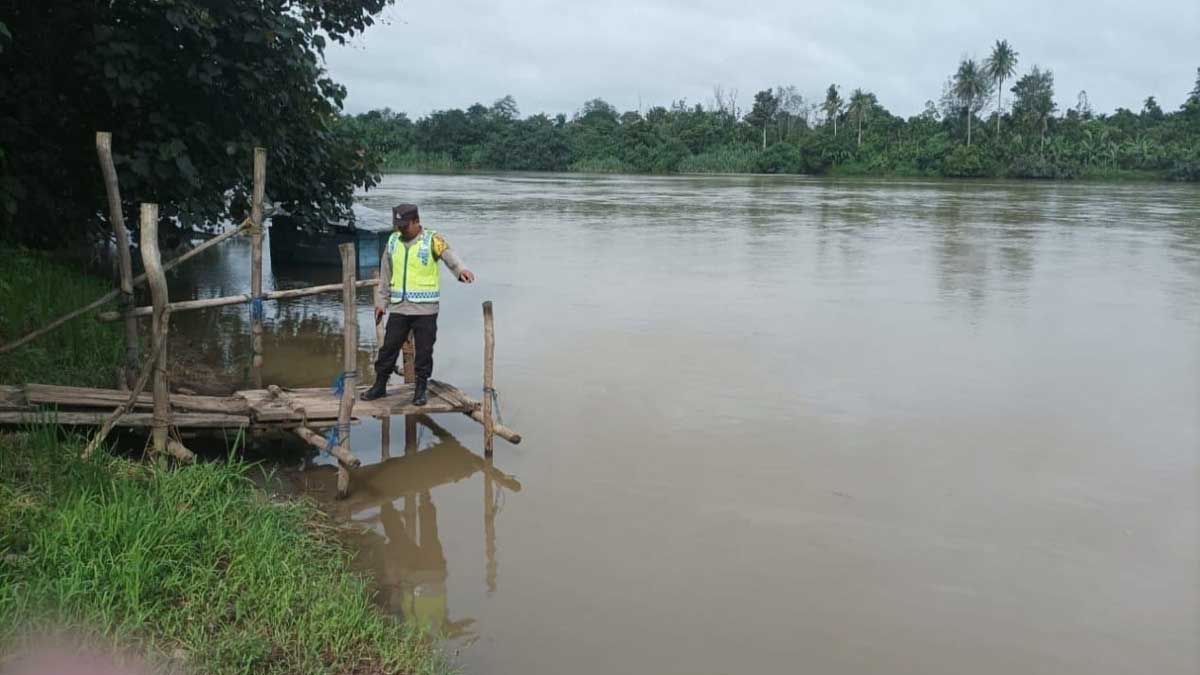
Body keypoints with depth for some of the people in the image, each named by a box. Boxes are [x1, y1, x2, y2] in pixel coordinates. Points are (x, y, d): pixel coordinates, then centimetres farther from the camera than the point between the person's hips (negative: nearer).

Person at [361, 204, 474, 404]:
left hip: (425, 309, -4)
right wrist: (380, 301, 17)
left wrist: (461, 268, -46)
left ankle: (421, 389, 19)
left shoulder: (432, 240, -6)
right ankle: (380, 385, 24)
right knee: (389, 347, 9)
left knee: (424, 351, 4)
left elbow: (449, 255, -25)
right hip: (398, 308, 4)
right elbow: (385, 275, 16)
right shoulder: (393, 241, 8)